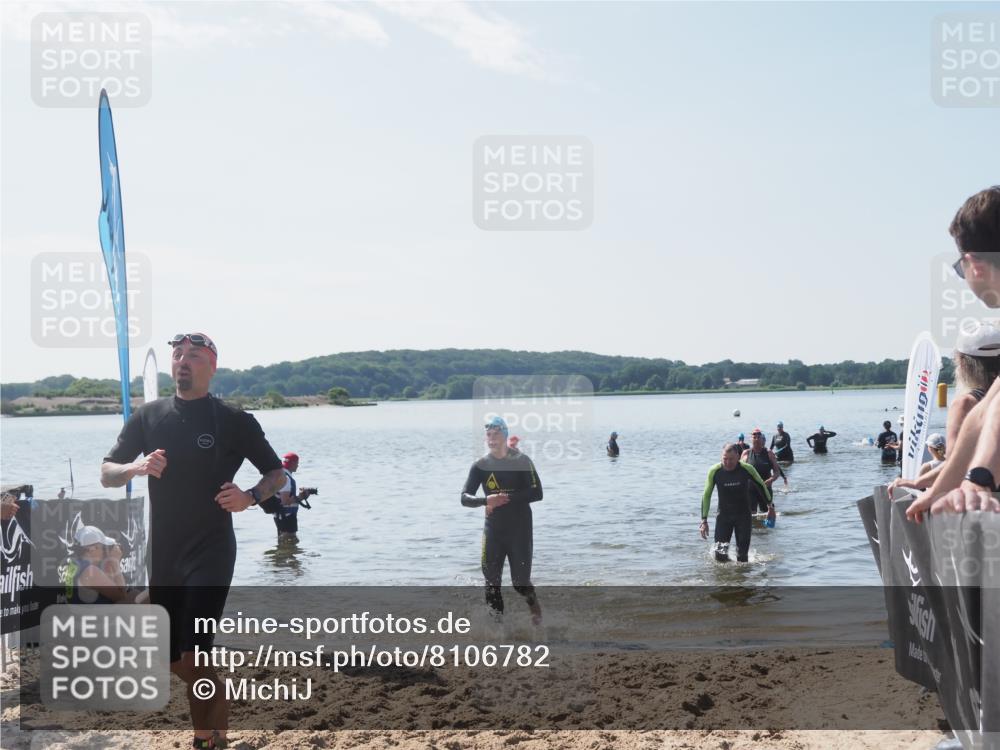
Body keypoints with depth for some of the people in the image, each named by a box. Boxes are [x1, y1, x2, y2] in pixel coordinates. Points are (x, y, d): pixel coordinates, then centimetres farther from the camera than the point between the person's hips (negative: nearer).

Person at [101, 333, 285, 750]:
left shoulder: (234, 422, -3)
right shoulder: (148, 417, 6)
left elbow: (277, 474, 5)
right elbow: (107, 474, 8)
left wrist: (250, 496, -16)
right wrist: (136, 467, -14)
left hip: (211, 553, -4)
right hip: (163, 554, 5)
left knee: (194, 656, -16)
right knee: (174, 660, 12)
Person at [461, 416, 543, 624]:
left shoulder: (521, 461, -5)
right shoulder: (480, 466, 1)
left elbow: (537, 493, -11)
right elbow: (464, 497, -5)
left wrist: (506, 499, -19)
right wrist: (486, 500, -25)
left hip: (520, 530, -2)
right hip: (493, 529, 2)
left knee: (520, 582, 1)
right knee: (491, 580, -1)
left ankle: (535, 609, 33)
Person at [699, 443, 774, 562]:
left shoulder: (747, 469, -15)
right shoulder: (714, 471, -14)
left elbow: (761, 486, 4)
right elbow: (706, 495, -4)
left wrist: (770, 506, 13)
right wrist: (704, 520, -6)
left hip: (744, 515, 0)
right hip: (723, 515, 0)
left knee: (742, 557, -3)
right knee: (720, 557, -6)